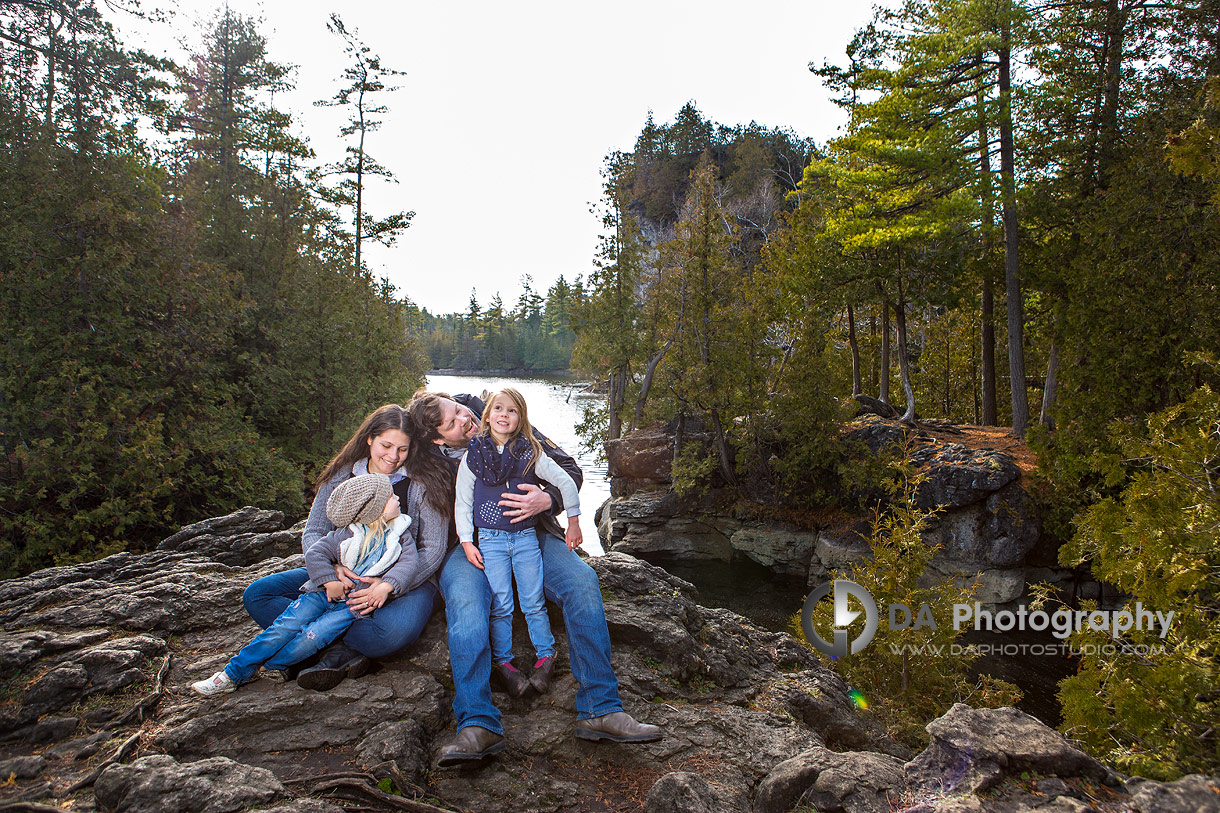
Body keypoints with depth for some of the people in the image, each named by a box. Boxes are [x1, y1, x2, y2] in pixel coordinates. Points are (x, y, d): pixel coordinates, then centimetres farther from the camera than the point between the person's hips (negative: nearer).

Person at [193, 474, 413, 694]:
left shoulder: (401, 539, 2)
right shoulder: (348, 534, 0)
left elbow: (407, 563, -11)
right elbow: (315, 554, -4)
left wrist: (386, 585, -28)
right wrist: (330, 581, -18)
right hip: (324, 592, 1)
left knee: (313, 637, -22)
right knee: (285, 627, -13)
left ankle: (253, 668, -9)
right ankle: (231, 674, -2)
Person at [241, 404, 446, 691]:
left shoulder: (423, 484, -7)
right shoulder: (342, 476, 3)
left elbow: (434, 549, -10)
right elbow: (313, 533, 3)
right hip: (346, 575, 5)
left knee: (398, 630, -40)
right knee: (256, 594, -12)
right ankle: (345, 652, -23)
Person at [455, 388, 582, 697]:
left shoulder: (531, 454, 0)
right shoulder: (473, 456, 1)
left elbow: (566, 482, 4)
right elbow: (462, 503, 4)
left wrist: (573, 522, 5)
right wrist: (467, 542, -3)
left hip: (526, 538, 0)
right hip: (490, 540, 0)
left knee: (533, 603, 1)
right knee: (500, 606, -2)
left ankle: (545, 656, 16)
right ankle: (502, 662, 10)